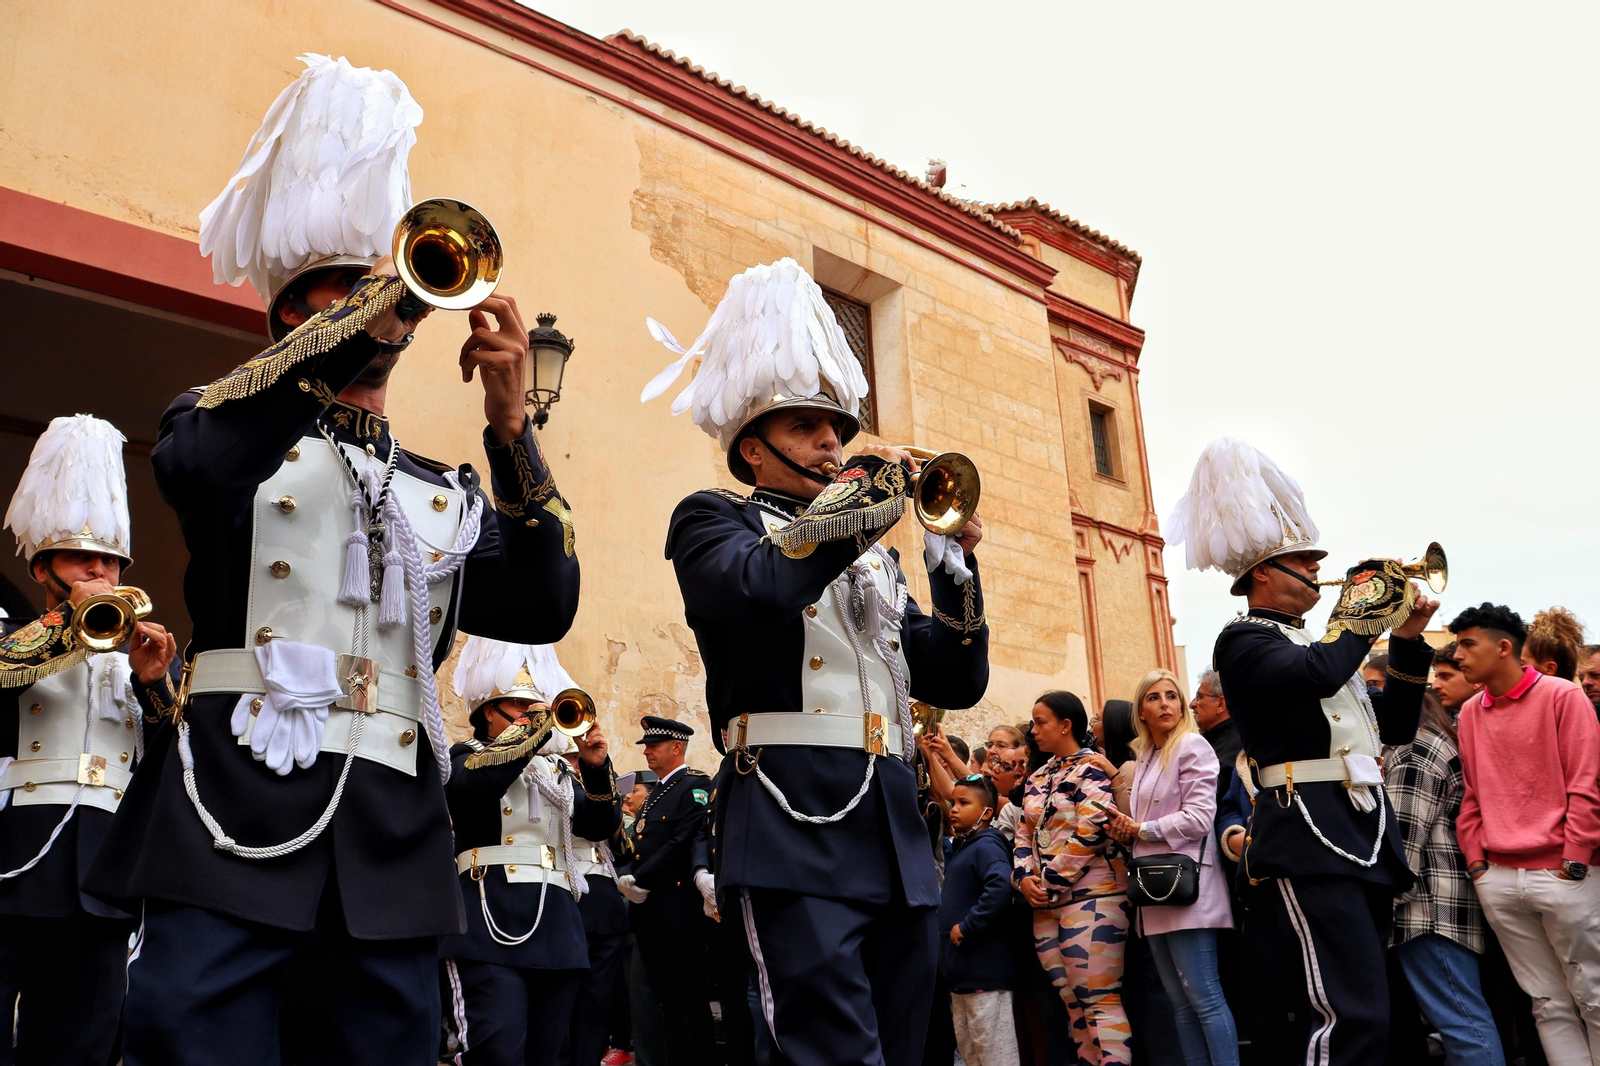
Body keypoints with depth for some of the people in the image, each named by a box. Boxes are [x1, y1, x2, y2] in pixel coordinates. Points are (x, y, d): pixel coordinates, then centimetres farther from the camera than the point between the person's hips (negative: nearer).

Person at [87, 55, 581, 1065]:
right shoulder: (225, 418, 11)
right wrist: (371, 312, -17)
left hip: (390, 865, 3)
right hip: (235, 833, -3)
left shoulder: (446, 493, 17)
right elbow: (195, 460, -14)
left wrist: (511, 428, -7)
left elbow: (545, 610, 2)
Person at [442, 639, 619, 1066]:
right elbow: (471, 782, -15)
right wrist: (533, 731, -20)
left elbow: (600, 825, 10)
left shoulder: (557, 770, 22)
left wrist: (596, 768, -6)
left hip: (558, 924, 5)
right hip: (493, 924, -5)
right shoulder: (465, 756, 10)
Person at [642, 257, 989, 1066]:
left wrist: (955, 564, 6)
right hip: (797, 829, -6)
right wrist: (864, 496, -7)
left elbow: (957, 683, 19)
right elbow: (760, 589, -18)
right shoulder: (713, 519, 6)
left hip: (899, 839, 7)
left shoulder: (874, 559, 24)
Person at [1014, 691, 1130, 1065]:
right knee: (1073, 1002, 10)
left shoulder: (1091, 769, -6)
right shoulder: (1037, 779, 17)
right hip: (1046, 904, 8)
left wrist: (1050, 883, -14)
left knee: (1099, 1000, -8)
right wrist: (1025, 877, -2)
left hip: (1090, 896, -8)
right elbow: (1024, 835, 17)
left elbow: (1089, 834, -16)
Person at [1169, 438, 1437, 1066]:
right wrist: (1361, 610, -3)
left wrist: (1407, 641, 15)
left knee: (1344, 1016, 12)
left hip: (1370, 841, 9)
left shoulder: (1324, 646, 25)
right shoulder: (1244, 640, -2)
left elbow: (1396, 726, 26)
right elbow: (1320, 674, -22)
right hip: (1310, 842, -9)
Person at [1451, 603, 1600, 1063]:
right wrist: (1477, 863, 7)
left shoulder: (1562, 696, -3)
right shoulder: (1470, 713, 12)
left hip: (1561, 874, -4)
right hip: (1498, 879, 5)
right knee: (1549, 1005, 9)